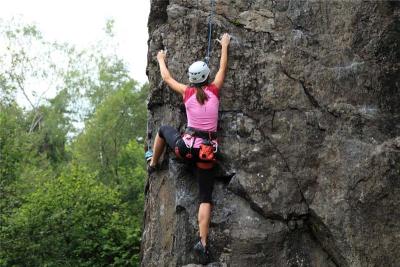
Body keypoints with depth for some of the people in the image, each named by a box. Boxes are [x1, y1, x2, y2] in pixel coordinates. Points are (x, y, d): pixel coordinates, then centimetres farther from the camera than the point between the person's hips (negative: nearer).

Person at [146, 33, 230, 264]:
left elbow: (166, 77, 20)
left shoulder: (187, 92, 2)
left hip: (186, 145, 0)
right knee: (206, 198, 2)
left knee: (164, 129, 33)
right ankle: (202, 242, -12)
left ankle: (153, 163, 49)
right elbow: (223, 68, 18)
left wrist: (161, 60, 39)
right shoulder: (214, 90, 1)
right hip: (207, 150, 0)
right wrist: (225, 46, 32)